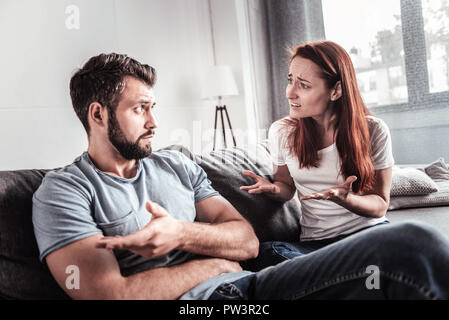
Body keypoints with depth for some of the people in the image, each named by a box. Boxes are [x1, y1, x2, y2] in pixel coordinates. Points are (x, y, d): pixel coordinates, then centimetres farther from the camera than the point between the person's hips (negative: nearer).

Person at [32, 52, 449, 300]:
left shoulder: (176, 164, 18)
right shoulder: (63, 190, 2)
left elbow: (247, 241, 11)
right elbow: (111, 294, -12)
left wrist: (182, 235, -10)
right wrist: (214, 262, -3)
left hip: (246, 286, 6)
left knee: (412, 241, -18)